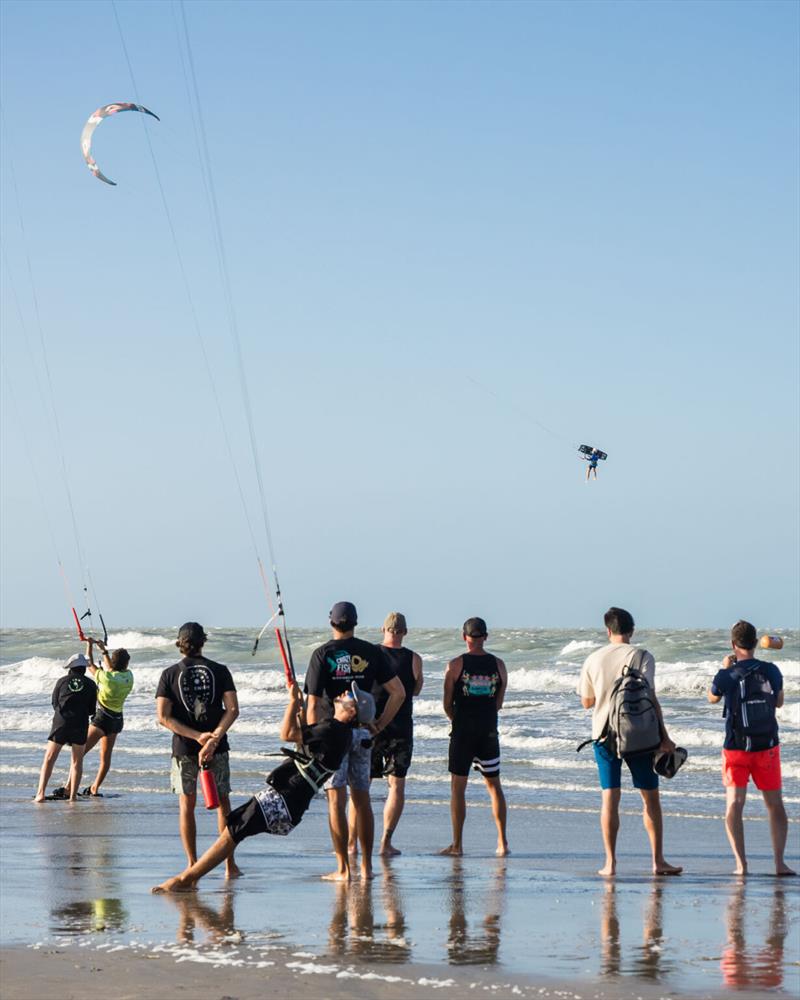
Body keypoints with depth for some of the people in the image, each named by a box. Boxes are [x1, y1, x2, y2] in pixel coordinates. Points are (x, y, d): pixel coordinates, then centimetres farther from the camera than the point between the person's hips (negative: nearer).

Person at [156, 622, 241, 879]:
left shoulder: (170, 674, -1)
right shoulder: (219, 671, 0)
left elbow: (164, 717, -8)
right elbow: (233, 709, -10)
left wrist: (197, 736, -11)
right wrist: (214, 738, -16)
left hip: (183, 748, 0)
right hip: (217, 749, 0)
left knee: (187, 805, 8)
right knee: (222, 803, 9)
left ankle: (192, 865, 6)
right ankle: (230, 865, 7)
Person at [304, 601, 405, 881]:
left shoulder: (322, 654, -6)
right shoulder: (372, 652, 3)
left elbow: (314, 703, -10)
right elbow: (398, 692, 0)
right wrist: (379, 725, 7)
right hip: (362, 732, 3)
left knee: (336, 800, -1)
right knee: (362, 799, 12)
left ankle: (343, 868, -3)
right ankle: (366, 866, 14)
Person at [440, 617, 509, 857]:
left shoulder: (456, 665, -7)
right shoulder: (498, 665, 1)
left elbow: (447, 705, -3)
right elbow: (498, 704, 6)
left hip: (462, 732, -3)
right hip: (489, 732, 3)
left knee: (458, 788, 4)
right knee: (494, 786, 12)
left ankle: (457, 844, 3)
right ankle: (502, 842, 9)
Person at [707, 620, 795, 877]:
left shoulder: (727, 676, -11)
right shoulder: (772, 671, -5)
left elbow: (712, 698, 12)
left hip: (736, 748, -2)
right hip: (767, 747, 2)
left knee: (734, 803, 0)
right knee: (775, 804, 11)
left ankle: (741, 864, -11)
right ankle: (780, 863, 4)